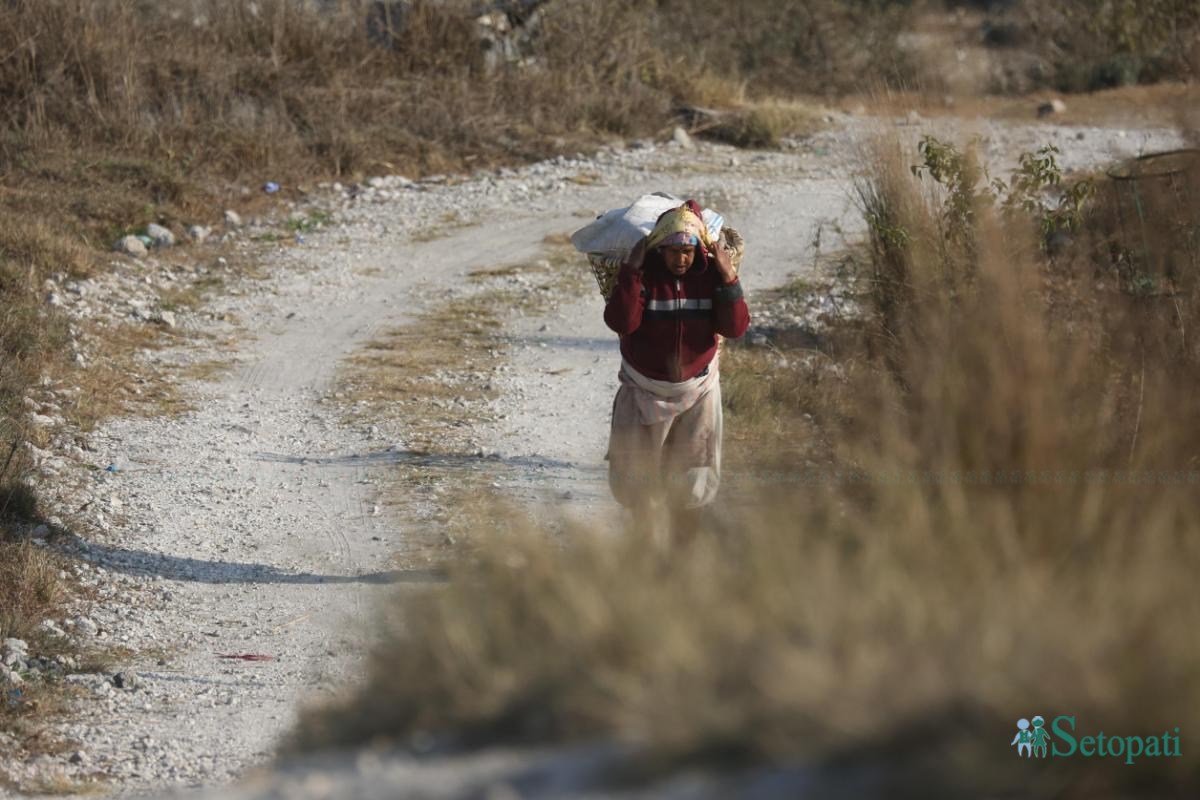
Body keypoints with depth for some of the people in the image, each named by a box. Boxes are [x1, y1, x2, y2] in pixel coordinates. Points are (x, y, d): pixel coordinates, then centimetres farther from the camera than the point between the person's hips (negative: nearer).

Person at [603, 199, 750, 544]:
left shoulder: (711, 274, -9)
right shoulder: (643, 273, -15)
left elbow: (735, 328, -15)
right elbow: (621, 322, -27)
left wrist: (728, 279, -24)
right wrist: (631, 271, -30)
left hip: (697, 389, 1)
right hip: (645, 391, -1)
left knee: (690, 480, 4)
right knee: (639, 479, 3)